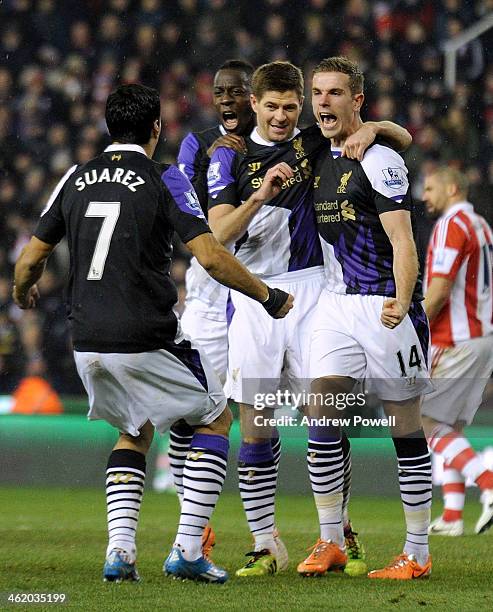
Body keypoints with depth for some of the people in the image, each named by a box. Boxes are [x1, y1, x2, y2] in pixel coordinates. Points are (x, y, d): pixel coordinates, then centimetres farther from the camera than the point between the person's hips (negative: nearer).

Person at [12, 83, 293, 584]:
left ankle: (120, 548, 7)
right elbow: (210, 257, -13)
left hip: (87, 344, 5)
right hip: (147, 341, -5)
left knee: (134, 432, 26)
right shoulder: (164, 180, -5)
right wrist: (266, 295, 1)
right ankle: (187, 549, 3)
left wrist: (22, 293, 35)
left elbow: (31, 258, 12)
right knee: (215, 418, 15)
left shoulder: (75, 180, 8)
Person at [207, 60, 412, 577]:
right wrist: (260, 195, -20)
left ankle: (337, 530, 12)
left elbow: (403, 137, 11)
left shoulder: (317, 143, 7)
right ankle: (265, 543, 4)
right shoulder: (230, 157, 6)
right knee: (254, 427, -2)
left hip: (309, 291, 0)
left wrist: (372, 128, -11)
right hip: (252, 297, 0)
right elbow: (219, 233, -4)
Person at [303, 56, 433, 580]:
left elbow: (402, 241, -17)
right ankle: (330, 542, 3)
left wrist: (401, 301, -28)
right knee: (321, 415, -4)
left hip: (384, 305, -6)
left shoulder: (379, 160, -10)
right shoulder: (317, 160, 12)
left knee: (405, 426, 0)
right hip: (336, 301, 6)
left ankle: (417, 552, 5)